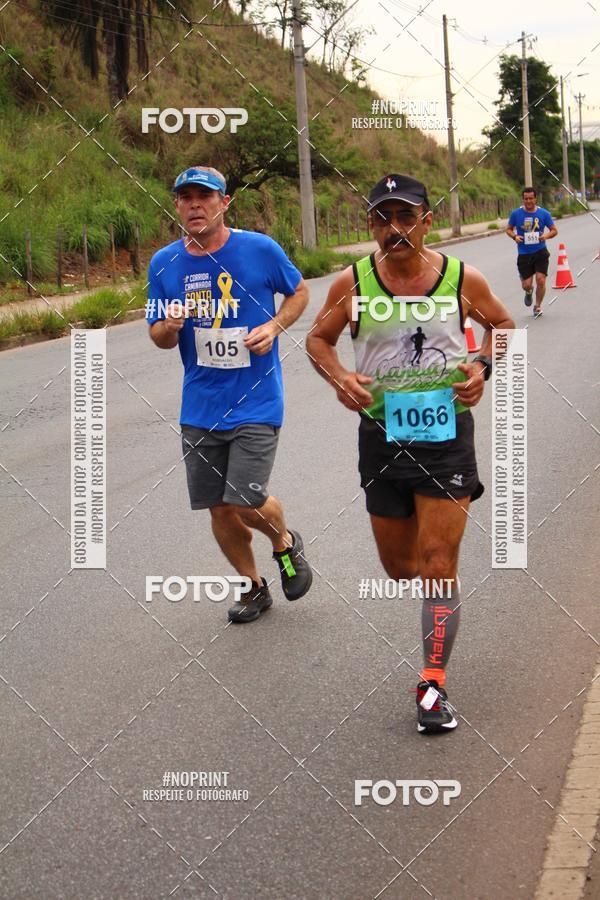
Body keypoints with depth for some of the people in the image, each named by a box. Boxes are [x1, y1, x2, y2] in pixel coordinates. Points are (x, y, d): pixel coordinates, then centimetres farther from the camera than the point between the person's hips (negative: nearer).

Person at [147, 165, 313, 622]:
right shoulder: (164, 263, 0)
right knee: (220, 509, 9)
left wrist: (274, 326, -10)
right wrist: (169, 326, -15)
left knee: (246, 501, -14)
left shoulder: (260, 249, -8)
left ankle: (285, 541, 21)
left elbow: (299, 292, 9)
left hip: (256, 401, -4)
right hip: (201, 407, 4)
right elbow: (160, 337, 9)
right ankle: (253, 587, 33)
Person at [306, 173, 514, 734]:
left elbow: (502, 323, 13)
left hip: (447, 434, -2)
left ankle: (433, 686, 1)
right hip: (382, 433, 2)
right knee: (400, 567, 14)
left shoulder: (463, 279, -5)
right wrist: (339, 377, -11)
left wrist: (482, 366, -6)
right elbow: (318, 338, 9)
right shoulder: (352, 283, -5)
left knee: (438, 565, -8)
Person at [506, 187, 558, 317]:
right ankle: (529, 292, 37)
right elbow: (509, 229, 10)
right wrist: (514, 237, -11)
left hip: (540, 252, 0)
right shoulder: (516, 214, -2)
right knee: (527, 284, -3)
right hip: (524, 253, 0)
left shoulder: (543, 213, -2)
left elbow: (554, 230, 6)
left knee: (541, 280, -12)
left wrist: (546, 236, -16)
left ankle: (537, 307, 11)